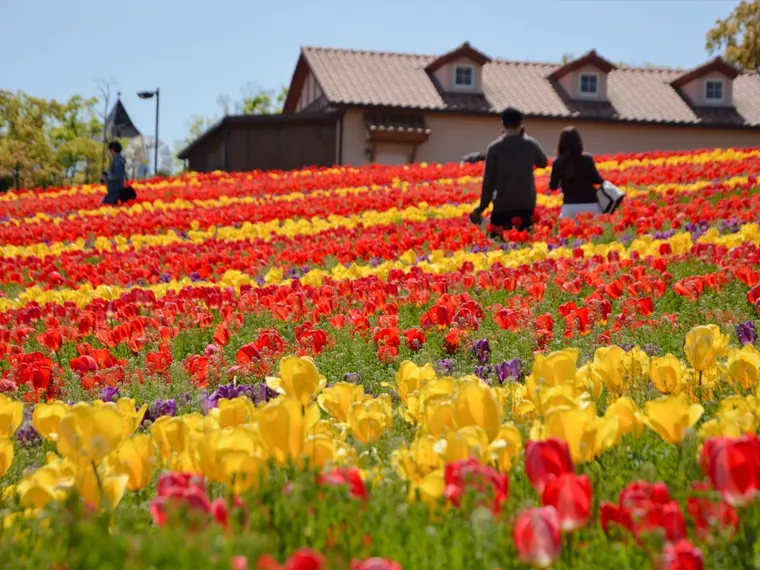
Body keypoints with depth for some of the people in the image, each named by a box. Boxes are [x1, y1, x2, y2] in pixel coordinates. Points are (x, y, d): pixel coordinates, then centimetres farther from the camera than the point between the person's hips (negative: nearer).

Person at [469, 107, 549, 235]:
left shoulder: (494, 148, -6)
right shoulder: (531, 144, 0)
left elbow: (488, 180, -4)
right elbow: (543, 163, 21)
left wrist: (481, 207, 5)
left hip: (502, 206, -2)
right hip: (526, 205, 2)